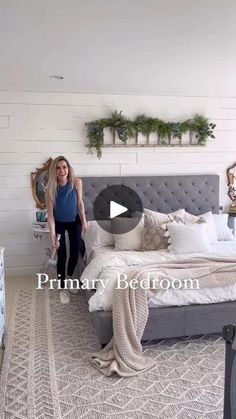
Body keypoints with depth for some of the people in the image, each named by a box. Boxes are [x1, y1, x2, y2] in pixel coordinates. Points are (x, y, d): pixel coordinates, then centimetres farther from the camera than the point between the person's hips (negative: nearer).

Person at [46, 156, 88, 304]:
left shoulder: (77, 182, -23)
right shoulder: (51, 189, -27)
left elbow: (80, 203, -8)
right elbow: (50, 215, -23)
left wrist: (84, 222, 0)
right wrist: (53, 236, -28)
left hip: (74, 222, 2)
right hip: (59, 224, -2)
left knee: (75, 253, 5)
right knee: (62, 256, -1)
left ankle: (70, 277, 35)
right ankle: (63, 288, 17)